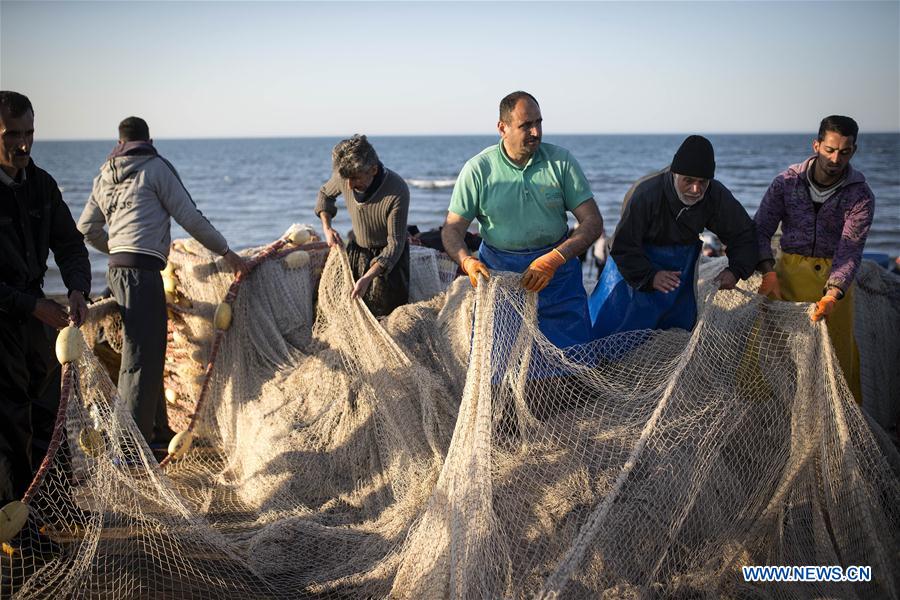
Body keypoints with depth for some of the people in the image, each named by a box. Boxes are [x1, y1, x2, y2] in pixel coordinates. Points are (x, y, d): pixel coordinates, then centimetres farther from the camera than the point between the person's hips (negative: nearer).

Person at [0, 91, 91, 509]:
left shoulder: (41, 184, 3)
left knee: (50, 404, 15)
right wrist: (35, 306, -22)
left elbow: (68, 243, 7)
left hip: (34, 309, 7)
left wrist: (78, 290, -12)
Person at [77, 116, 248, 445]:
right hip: (143, 270, -8)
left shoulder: (104, 177, 20)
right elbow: (190, 218, -2)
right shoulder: (156, 167, 0)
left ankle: (157, 431, 25)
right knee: (140, 358, -9)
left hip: (117, 269, 8)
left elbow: (86, 228, 25)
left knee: (151, 352, 17)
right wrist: (226, 251, 6)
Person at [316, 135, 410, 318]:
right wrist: (327, 228, -6)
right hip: (357, 250, 5)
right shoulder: (343, 176, -16)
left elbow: (395, 243, -27)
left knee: (386, 315, -3)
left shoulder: (397, 192, -31)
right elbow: (325, 193, 10)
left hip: (388, 256, -4)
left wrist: (368, 278, -36)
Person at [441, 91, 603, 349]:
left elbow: (593, 221, -6)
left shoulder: (561, 161, -3)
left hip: (558, 268, 1)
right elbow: (452, 229, -3)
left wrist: (553, 260, -20)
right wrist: (467, 262, -25)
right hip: (497, 270, -1)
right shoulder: (478, 169, -5)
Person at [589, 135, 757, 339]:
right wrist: (649, 276, -39)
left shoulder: (717, 195, -18)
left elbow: (744, 234, -4)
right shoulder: (646, 192, -31)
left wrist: (736, 270, -21)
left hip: (681, 267, 4)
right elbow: (623, 246, -26)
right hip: (637, 264, -4)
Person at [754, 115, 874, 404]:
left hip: (834, 279, -1)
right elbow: (761, 229, -4)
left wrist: (832, 296, -33)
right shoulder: (787, 182, -6)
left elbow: (850, 250, -19)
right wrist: (768, 272, -19)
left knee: (837, 353, 3)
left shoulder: (861, 196, -11)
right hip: (788, 272, 1)